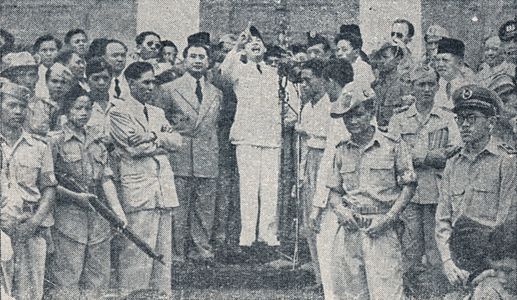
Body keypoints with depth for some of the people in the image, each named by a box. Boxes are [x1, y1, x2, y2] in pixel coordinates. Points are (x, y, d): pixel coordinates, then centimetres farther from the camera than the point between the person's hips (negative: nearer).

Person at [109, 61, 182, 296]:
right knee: (138, 250, -9)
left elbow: (176, 141, 10)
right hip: (138, 190, -7)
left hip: (164, 188, 7)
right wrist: (162, 141, 1)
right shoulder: (118, 113, 0)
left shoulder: (157, 113, 22)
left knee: (163, 249, 8)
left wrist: (153, 136, -7)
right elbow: (134, 147, -11)